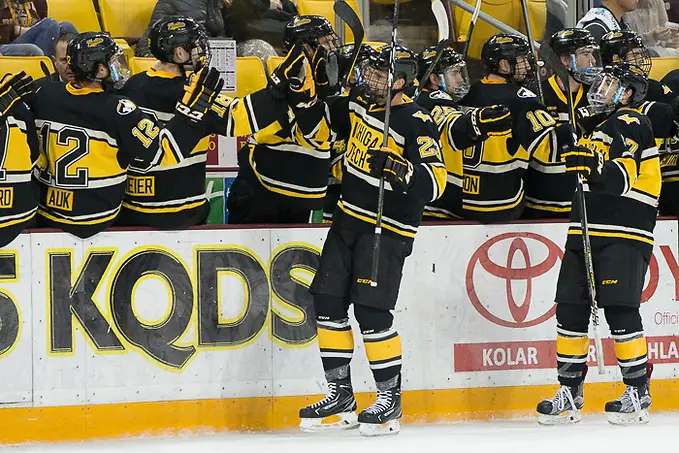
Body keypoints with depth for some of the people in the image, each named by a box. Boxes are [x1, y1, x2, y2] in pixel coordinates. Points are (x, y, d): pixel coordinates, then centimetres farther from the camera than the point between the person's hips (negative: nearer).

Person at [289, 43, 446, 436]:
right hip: (350, 216, 8)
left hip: (390, 228, -8)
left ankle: (390, 400, 0)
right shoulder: (357, 103, 5)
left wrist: (398, 169, -37)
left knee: (372, 310, -13)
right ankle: (340, 396, 16)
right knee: (328, 303, 6)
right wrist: (304, 99, 1)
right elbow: (320, 128, 19)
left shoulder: (417, 123, -16)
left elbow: (435, 182, -21)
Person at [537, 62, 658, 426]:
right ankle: (570, 392, 10)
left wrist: (593, 166, -36)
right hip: (586, 230, 9)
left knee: (619, 310, -13)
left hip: (624, 235, -9)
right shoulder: (601, 125, 22)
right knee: (571, 309, 5)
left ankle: (639, 391, -6)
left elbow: (622, 178, -20)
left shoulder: (631, 124, -6)